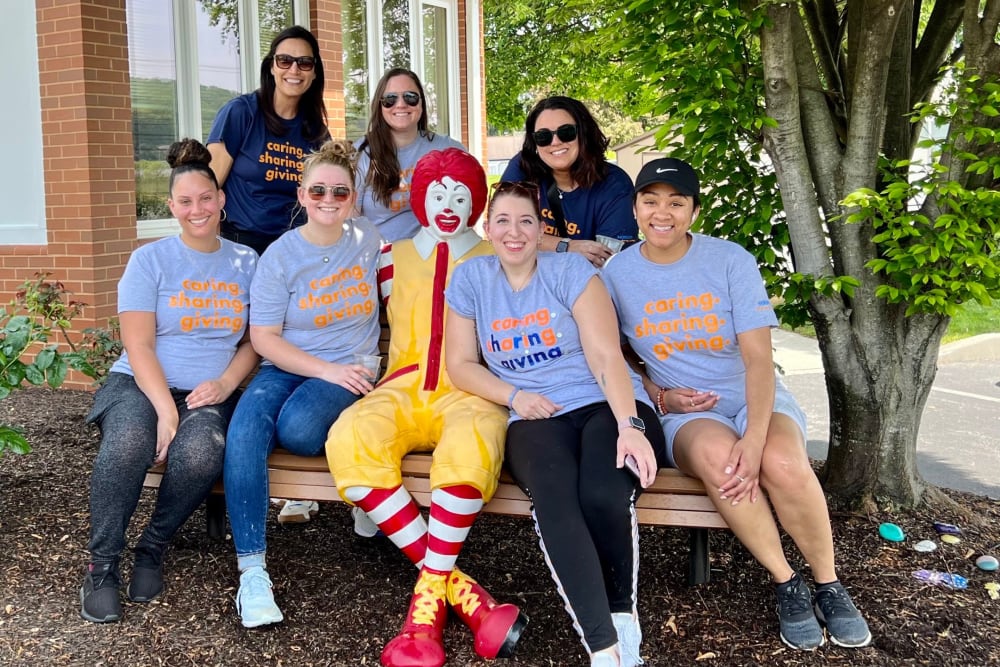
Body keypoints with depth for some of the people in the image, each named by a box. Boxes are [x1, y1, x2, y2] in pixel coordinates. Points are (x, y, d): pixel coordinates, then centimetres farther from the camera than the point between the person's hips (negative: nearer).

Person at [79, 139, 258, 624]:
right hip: (141, 384, -1)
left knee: (200, 453, -34)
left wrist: (225, 382, -9)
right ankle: (102, 566, -15)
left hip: (209, 393, 1)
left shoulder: (245, 262, 12)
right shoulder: (150, 260, 4)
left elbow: (255, 339, 11)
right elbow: (138, 346, -4)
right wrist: (166, 409, -18)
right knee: (128, 443, -36)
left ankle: (153, 549, -6)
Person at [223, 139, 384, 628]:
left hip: (350, 371, 0)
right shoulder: (281, 256, 0)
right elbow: (263, 338, -3)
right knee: (244, 431, -31)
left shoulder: (369, 240, 6)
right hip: (286, 367, 1)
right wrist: (327, 369, -14)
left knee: (296, 429, -35)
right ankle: (252, 572, -30)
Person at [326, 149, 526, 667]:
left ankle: (429, 590, -23)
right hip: (405, 389, 3)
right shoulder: (393, 259, 20)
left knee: (468, 445, -39)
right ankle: (456, 585, -24)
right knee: (349, 440, -31)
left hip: (473, 392, -2)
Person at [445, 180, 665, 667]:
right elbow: (460, 364, 12)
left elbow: (606, 356, -8)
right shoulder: (470, 278, 10)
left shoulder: (570, 271, 1)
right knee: (554, 499, -34)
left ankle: (623, 618, -6)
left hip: (608, 406, -1)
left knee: (604, 497, -33)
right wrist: (513, 397, -6)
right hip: (535, 418, 1)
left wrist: (630, 426, -23)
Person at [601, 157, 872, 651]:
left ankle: (829, 587, -7)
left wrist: (755, 436, -26)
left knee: (783, 463, -33)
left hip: (754, 399, 0)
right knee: (716, 454, -36)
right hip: (683, 413, 0)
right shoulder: (616, 274, 0)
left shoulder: (730, 260, -6)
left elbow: (757, 357, -12)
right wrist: (660, 396, -7)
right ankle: (786, 584, -15)